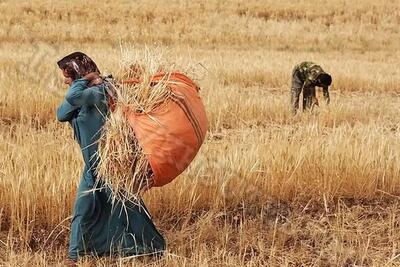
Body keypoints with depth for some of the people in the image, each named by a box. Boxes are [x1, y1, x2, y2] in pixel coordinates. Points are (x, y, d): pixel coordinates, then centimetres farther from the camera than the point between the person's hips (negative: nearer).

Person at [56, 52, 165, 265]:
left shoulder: (97, 91, -22)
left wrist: (83, 80, -22)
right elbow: (61, 115, -4)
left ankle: (154, 248, 18)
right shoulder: (84, 95, 7)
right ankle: (75, 254, 19)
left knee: (124, 205, 3)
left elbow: (73, 98, -42)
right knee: (84, 208, 10)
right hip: (93, 163, 9)